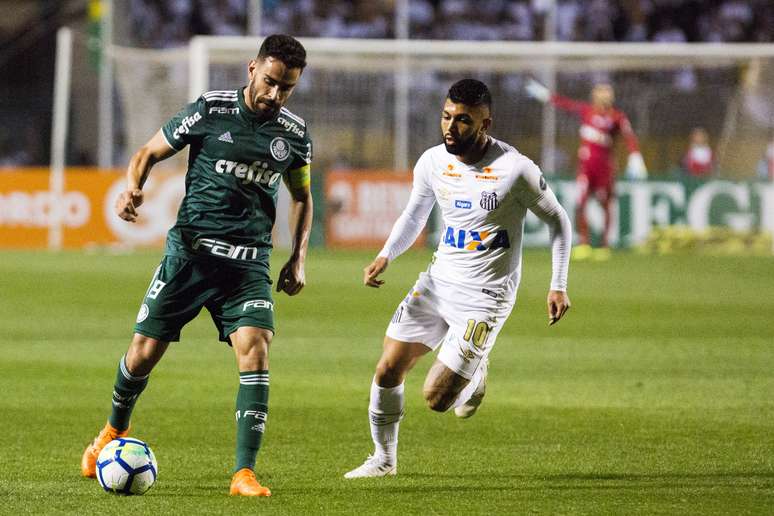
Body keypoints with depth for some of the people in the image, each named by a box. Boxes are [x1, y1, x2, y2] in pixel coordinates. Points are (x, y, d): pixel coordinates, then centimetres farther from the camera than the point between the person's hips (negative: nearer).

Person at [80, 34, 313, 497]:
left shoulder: (294, 133, 5)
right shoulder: (210, 110, -4)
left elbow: (302, 197, 21)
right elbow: (149, 153, 5)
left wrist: (298, 258, 10)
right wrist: (133, 188, -16)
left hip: (249, 263, 1)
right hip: (190, 249, -1)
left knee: (255, 351, -19)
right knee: (145, 351, 3)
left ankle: (245, 473, -16)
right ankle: (115, 431, 34)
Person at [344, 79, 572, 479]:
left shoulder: (516, 170, -18)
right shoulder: (432, 162, -3)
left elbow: (557, 221, -4)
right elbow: (413, 216, 14)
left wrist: (558, 286, -7)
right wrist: (386, 256, -2)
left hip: (484, 299, -5)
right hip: (438, 281, 5)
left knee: (437, 398, -9)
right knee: (388, 371, -1)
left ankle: (475, 374, 26)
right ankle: (384, 459, 21)